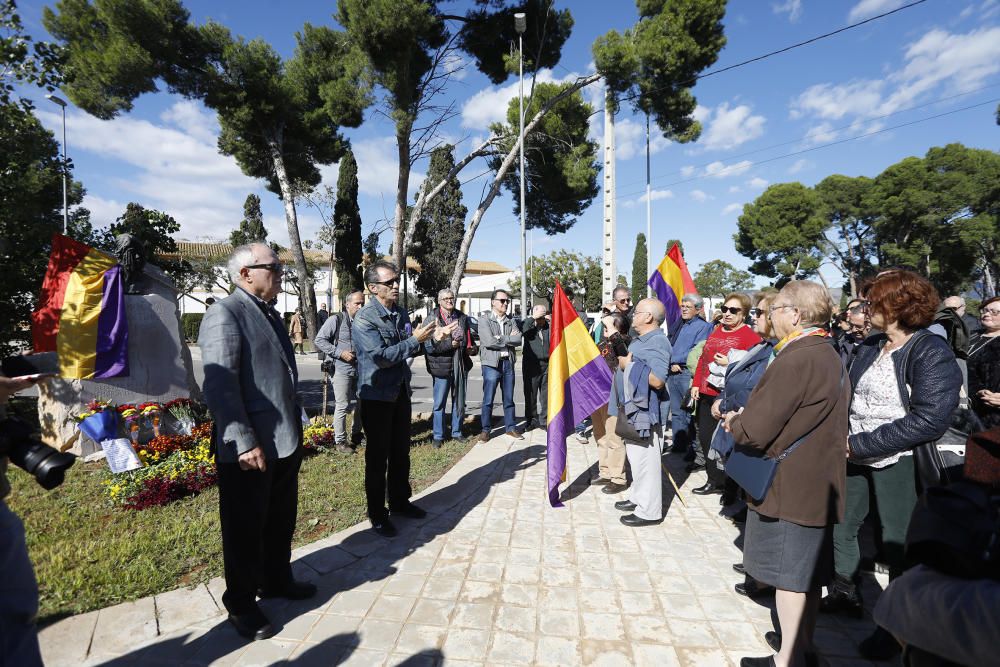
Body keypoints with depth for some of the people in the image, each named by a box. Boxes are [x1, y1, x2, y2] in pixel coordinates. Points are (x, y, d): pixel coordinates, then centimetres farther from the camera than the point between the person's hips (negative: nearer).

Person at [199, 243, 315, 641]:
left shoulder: (270, 313, 13)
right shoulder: (225, 314, -15)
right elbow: (219, 386, -22)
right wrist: (244, 442, -24)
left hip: (285, 442, 8)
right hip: (250, 449, -8)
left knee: (281, 522, 22)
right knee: (245, 529, 10)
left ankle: (276, 582, 41)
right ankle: (241, 605, 29)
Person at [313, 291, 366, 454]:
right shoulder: (336, 320, -8)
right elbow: (319, 340, -11)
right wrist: (340, 353, -16)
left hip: (360, 369, 6)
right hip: (341, 369, -6)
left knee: (360, 403, 14)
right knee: (343, 406, -3)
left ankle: (356, 434, 33)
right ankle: (340, 441, 10)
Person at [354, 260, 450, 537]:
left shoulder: (401, 313, 6)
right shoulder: (364, 318, -16)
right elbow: (381, 357, -24)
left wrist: (433, 337, -1)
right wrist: (415, 340, -23)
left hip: (401, 392, 7)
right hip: (377, 396, -7)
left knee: (401, 452, 18)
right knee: (378, 455, 6)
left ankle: (400, 501, 36)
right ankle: (377, 513, 21)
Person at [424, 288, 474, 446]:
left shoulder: (462, 317, 8)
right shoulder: (432, 319, -8)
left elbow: (468, 338, 19)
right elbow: (429, 346, -15)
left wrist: (468, 347, -1)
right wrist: (450, 344, -18)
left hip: (460, 365, 5)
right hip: (442, 366, -5)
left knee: (459, 402, 14)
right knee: (439, 403, 2)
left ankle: (456, 432, 28)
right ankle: (438, 436, 16)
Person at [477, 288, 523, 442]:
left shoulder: (511, 321, 12)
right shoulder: (484, 320, -3)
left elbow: (518, 340, -3)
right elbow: (488, 341, -16)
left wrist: (500, 338, -12)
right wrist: (509, 339, -6)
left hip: (508, 362, 5)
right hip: (491, 363, -4)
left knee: (509, 399, 12)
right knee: (488, 399, 1)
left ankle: (510, 427, 23)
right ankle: (485, 430, 12)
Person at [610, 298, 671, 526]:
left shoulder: (657, 342, -19)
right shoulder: (642, 340, 13)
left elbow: (657, 380, -29)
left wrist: (628, 365, -21)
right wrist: (625, 362, 10)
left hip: (646, 413, -10)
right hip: (634, 410, 10)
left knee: (645, 461, -1)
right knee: (636, 458, 20)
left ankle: (649, 511, 11)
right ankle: (638, 498, 35)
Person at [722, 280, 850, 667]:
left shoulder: (796, 360, -23)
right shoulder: (828, 356, 10)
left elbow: (754, 430, -25)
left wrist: (733, 423, -5)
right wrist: (745, 419, 7)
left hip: (789, 487, -9)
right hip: (817, 484, 10)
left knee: (790, 575, 5)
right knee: (808, 572, 21)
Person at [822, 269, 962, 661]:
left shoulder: (932, 352, -14)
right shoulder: (871, 347, 7)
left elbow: (930, 419, -23)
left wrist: (860, 445, -24)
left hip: (897, 461, -7)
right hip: (853, 454, 7)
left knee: (897, 543, 8)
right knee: (838, 526, 15)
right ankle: (845, 594, 37)